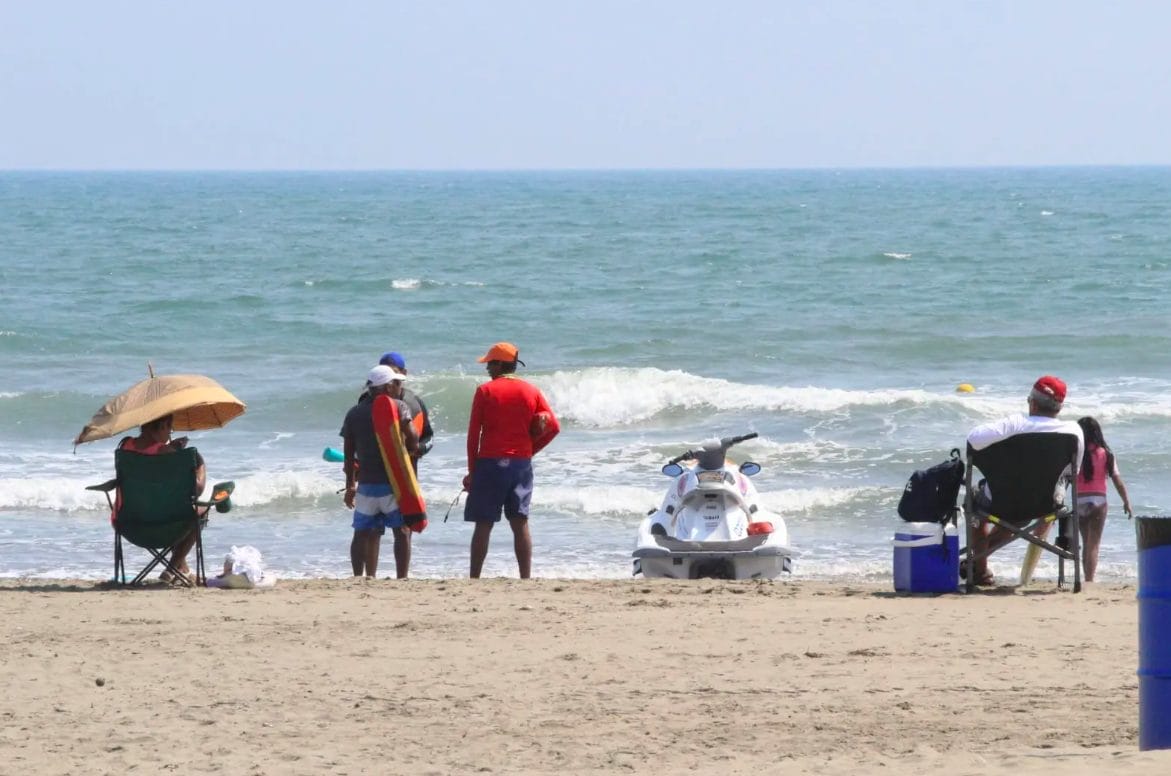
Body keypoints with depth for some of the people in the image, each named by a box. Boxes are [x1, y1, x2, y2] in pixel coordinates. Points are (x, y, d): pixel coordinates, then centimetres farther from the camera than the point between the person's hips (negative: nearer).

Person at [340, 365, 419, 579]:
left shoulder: (354, 413, 8)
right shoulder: (398, 406, -5)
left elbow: (348, 453, 10)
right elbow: (412, 438, -11)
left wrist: (350, 484, 17)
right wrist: (412, 449, 12)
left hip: (366, 483, 4)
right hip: (394, 482, -4)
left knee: (363, 533, 10)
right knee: (402, 531, 2)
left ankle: (360, 577, 6)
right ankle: (401, 578, -5)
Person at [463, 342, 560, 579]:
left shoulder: (485, 391, -4)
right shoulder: (531, 392, 6)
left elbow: (473, 434, -5)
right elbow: (553, 427, 2)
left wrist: (472, 470, 1)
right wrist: (529, 450, 12)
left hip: (490, 462, -3)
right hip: (521, 464, 3)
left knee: (483, 524, 0)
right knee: (520, 523, 5)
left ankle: (474, 579, -1)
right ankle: (526, 579, 0)